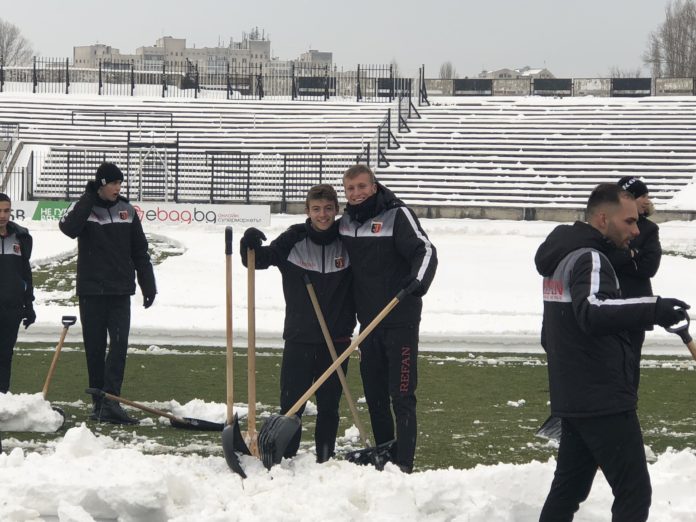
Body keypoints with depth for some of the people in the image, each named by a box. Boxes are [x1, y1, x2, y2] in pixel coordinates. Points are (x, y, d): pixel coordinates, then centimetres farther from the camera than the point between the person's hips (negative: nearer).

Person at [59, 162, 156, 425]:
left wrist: (148, 285, 8)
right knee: (94, 347, 3)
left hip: (120, 290, 2)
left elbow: (140, 252, 12)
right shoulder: (84, 207, -1)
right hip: (91, 290, -2)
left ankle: (110, 401, -16)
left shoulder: (127, 210, 7)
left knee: (119, 344, -11)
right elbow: (69, 228, -24)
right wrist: (89, 198, -21)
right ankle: (98, 403, 11)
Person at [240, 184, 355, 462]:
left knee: (329, 407, 8)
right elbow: (259, 260, -2)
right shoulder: (293, 240, -4)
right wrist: (250, 244, -23)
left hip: (336, 340, 1)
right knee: (291, 404, -2)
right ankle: (284, 458, 6)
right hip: (299, 338, -1)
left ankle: (325, 460, 17)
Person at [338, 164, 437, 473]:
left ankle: (403, 463, -7)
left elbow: (425, 250, -19)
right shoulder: (346, 222, 10)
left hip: (400, 320, -7)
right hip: (368, 320, 7)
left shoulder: (396, 214, -10)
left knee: (401, 395, -8)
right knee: (374, 393, 11)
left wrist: (418, 280, -38)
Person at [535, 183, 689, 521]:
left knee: (568, 488, 15)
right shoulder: (589, 259, -15)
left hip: (571, 399, 10)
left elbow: (550, 335, 24)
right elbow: (592, 313, -36)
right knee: (634, 493, -6)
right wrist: (652, 310, -44)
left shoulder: (563, 257, 15)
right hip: (604, 402, -10)